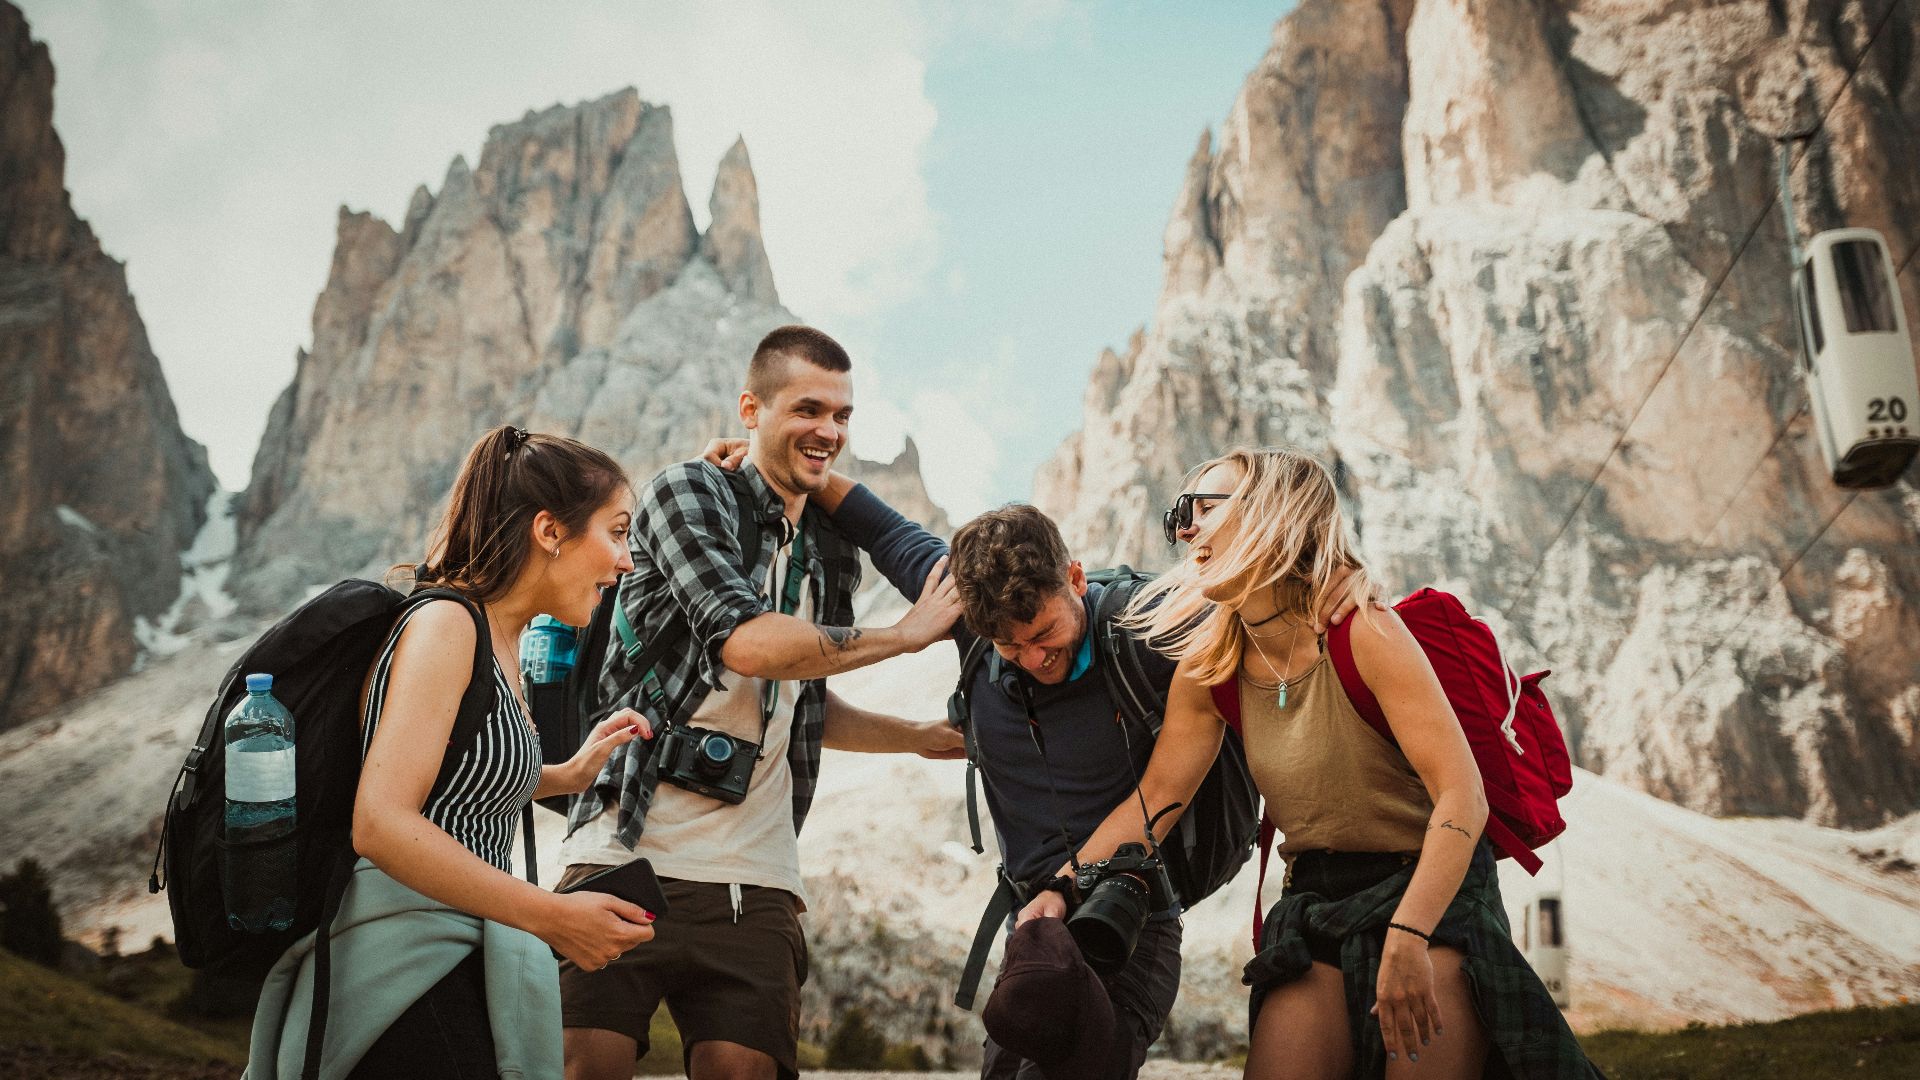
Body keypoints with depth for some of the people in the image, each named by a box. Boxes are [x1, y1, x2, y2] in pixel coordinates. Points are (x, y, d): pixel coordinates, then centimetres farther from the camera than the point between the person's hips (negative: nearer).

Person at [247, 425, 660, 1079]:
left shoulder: (498, 642, 14)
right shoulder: (445, 622, -14)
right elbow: (381, 824, -24)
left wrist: (570, 774, 16)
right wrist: (554, 917, -24)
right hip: (408, 971, -10)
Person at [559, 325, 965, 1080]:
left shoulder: (832, 556, 16)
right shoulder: (688, 493, -2)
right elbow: (746, 641, -19)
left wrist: (922, 736, 19)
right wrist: (907, 633, -8)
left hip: (753, 881, 5)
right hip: (626, 854, -5)